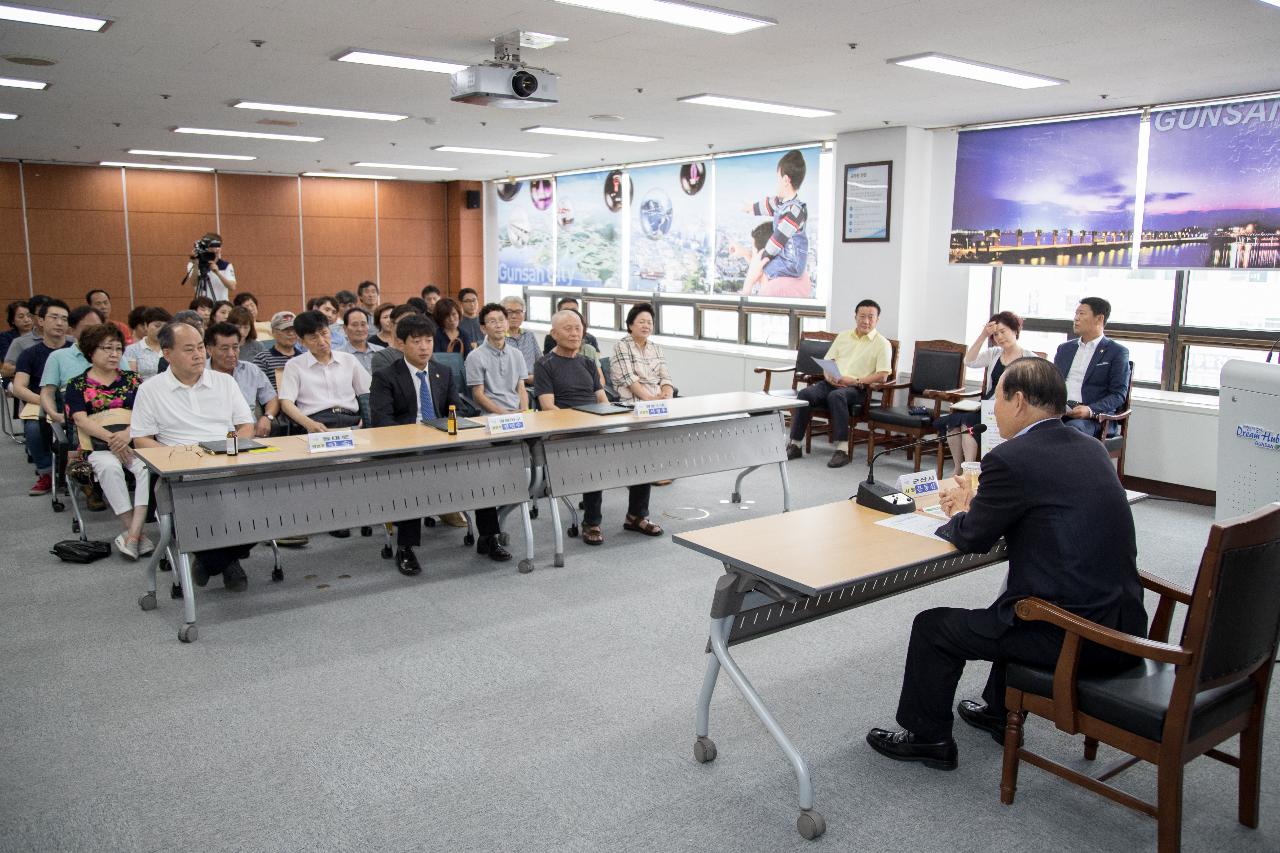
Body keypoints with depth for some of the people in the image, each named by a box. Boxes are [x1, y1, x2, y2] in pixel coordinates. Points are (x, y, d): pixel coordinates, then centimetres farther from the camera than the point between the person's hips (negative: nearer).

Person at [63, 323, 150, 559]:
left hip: (134, 441, 1)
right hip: (97, 445, -1)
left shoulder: (132, 379, 15)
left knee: (147, 466, -33)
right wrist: (111, 438, -18)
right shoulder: (78, 385, 11)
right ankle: (136, 535, -35)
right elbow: (80, 419, -2)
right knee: (109, 466, -35)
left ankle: (132, 534, -38)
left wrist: (128, 433, -19)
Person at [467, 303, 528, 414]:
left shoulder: (517, 354, 16)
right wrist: (504, 413, -13)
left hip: (518, 413, 4)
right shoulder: (475, 356, 1)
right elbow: (478, 395, -2)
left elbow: (521, 389, 15)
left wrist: (524, 412, -5)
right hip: (492, 415, -4)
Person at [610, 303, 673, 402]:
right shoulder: (621, 347, 3)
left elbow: (665, 378, 10)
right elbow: (628, 379, -9)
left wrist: (667, 397, -11)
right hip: (633, 402, -6)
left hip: (660, 401, 6)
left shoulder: (657, 348, 20)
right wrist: (650, 398, -21)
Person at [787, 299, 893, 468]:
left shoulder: (882, 343, 6)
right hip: (831, 383, 5)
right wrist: (829, 376, -4)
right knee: (805, 394, -25)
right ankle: (794, 445, -22)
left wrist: (855, 381, -15)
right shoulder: (843, 336, 21)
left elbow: (882, 376, -5)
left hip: (857, 389, -4)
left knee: (836, 396, -38)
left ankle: (842, 449, -38)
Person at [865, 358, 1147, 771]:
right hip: (1123, 625, 9)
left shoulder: (1010, 458, -16)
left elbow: (973, 539, -5)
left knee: (932, 627, 8)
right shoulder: (1091, 449, 9)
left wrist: (962, 511, 16)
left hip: (1071, 637, -9)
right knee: (1020, 597, 37)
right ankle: (999, 711, 49)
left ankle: (927, 737, 26)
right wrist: (977, 505, 18)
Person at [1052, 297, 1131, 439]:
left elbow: (1118, 395, 0)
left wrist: (1090, 410, -18)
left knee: (1071, 430, -39)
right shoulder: (1065, 348, 24)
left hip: (1093, 417, -4)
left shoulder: (1117, 352, 8)